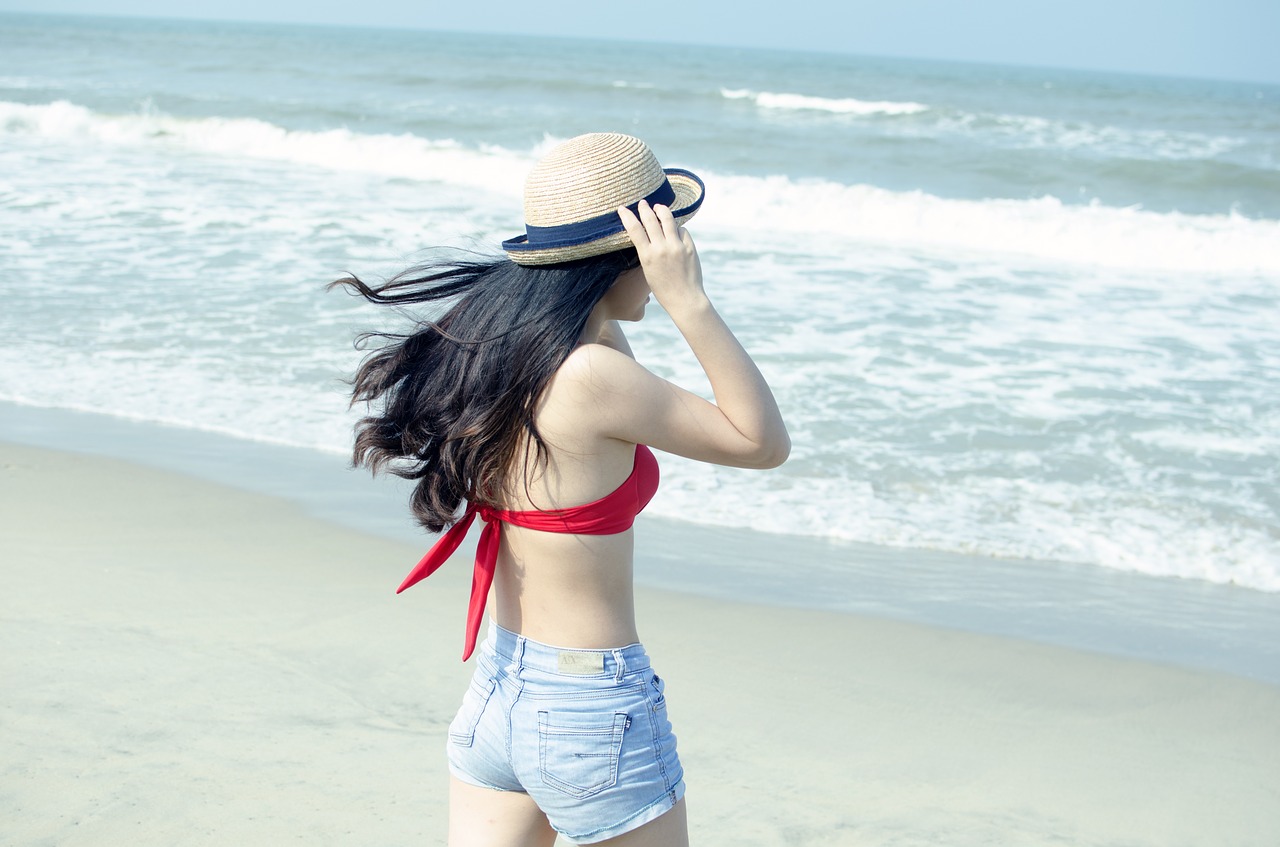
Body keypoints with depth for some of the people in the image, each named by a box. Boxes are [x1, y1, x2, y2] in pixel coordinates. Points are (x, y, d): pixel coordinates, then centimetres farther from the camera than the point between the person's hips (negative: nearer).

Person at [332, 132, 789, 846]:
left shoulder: (485, 342, 0)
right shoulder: (590, 377, -24)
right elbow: (763, 442, -13)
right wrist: (689, 301, -18)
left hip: (494, 693, 8)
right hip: (592, 712, -7)